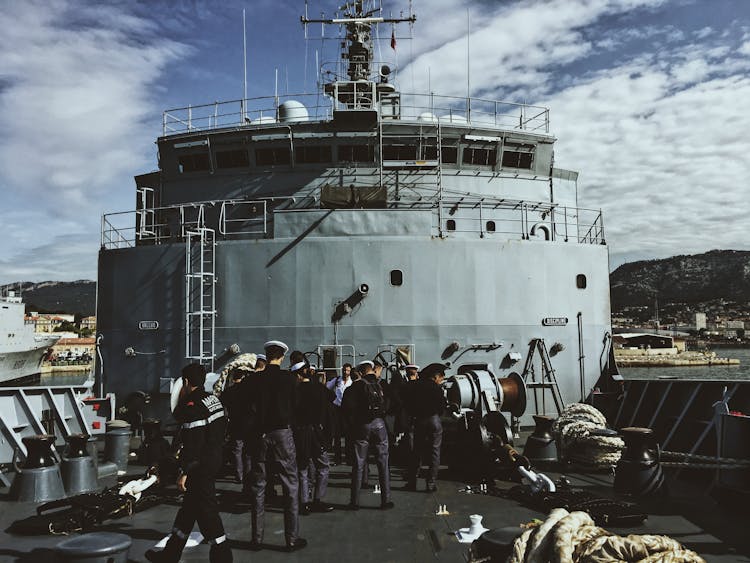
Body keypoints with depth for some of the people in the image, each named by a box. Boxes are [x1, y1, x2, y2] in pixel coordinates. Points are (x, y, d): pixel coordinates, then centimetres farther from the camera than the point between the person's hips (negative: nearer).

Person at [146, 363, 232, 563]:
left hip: (200, 467, -10)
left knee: (206, 511, -1)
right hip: (214, 462, 10)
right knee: (189, 507, 18)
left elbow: (193, 444, -23)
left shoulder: (192, 406, -19)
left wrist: (184, 472, -16)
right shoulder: (213, 400, 9)